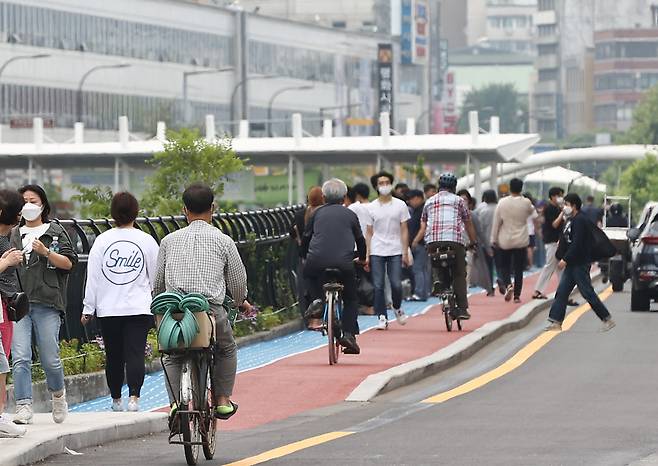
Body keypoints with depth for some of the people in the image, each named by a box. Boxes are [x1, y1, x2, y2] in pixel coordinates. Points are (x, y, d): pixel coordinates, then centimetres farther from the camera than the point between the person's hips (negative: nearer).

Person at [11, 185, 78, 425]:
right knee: (20, 358, -11)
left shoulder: (56, 233, 8)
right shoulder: (14, 235, 19)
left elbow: (69, 263, 2)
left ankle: (58, 393, 28)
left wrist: (46, 252, -12)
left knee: (50, 360, 0)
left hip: (47, 305, -2)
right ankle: (23, 406, -13)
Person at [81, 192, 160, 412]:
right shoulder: (146, 240, 0)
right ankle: (134, 397, -20)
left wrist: (88, 308, 7)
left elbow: (92, 277, 1)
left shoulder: (102, 240, 0)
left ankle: (116, 400, 20)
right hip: (139, 308, -1)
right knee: (135, 354, -5)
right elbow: (156, 276, 8)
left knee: (113, 356, 10)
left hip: (108, 309, 1)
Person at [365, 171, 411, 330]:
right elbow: (369, 233, 7)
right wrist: (367, 255, 1)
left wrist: (405, 253, -2)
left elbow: (404, 230, 5)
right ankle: (382, 317, 2)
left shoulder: (400, 205, 4)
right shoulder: (371, 207, 5)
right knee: (378, 286, -4)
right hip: (377, 252, 1)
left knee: (396, 284, -7)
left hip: (395, 251, -1)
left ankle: (397, 308, 22)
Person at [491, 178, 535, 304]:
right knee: (519, 269, 8)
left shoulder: (502, 203, -8)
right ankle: (517, 295, 8)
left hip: (505, 241, 0)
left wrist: (494, 239, 3)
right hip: (521, 241, 1)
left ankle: (507, 285, -16)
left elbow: (496, 222, -5)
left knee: (504, 266, 10)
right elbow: (531, 211, 17)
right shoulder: (526, 203, -7)